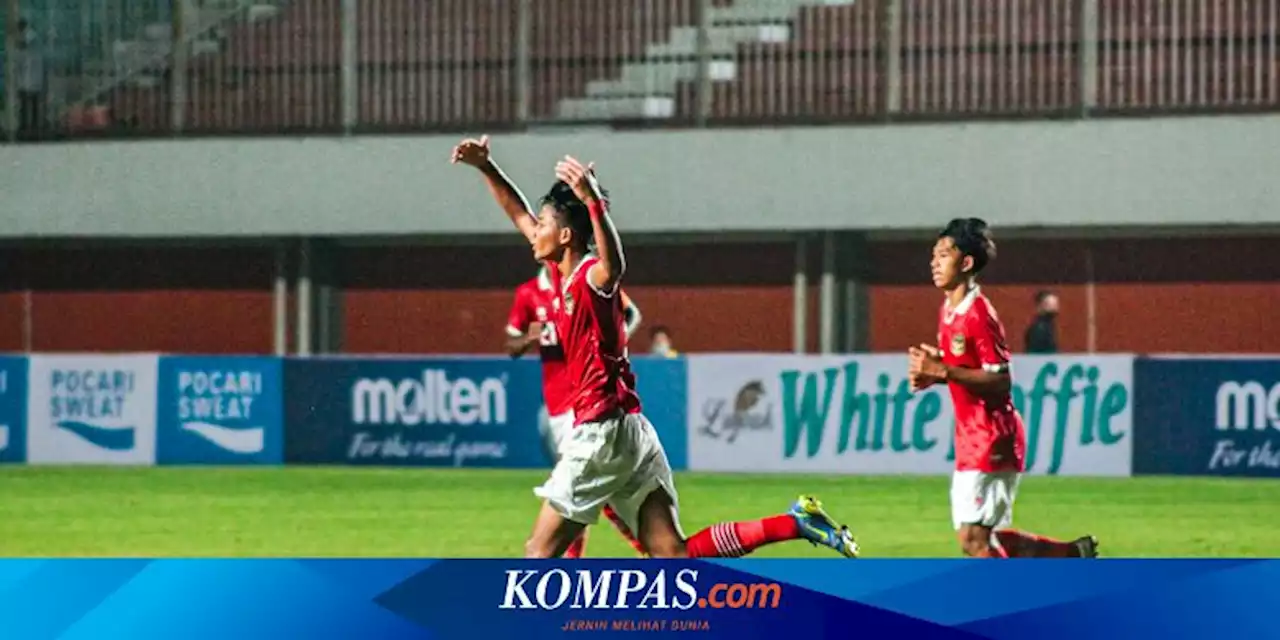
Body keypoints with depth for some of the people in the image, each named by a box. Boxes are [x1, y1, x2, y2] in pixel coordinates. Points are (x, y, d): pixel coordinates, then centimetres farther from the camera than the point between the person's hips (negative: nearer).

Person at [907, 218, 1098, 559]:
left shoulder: (979, 314, -17)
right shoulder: (948, 311, 11)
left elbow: (1001, 382, -21)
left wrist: (944, 370, -26)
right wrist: (931, 374, 4)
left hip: (992, 441, -10)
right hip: (970, 439, 10)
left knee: (974, 538, -10)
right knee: (972, 537, 11)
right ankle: (1073, 552, 22)